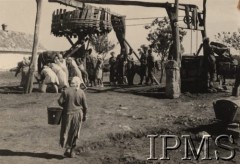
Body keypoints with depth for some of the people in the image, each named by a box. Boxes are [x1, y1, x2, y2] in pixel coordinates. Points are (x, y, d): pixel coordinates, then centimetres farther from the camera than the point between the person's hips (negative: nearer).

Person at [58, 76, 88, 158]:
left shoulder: (66, 91, -7)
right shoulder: (81, 92, -5)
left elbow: (60, 101, -10)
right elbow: (85, 106, -2)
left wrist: (65, 106, 10)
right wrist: (84, 115, 11)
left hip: (68, 114, -1)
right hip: (78, 114, 1)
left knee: (66, 132, 11)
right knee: (74, 133, 11)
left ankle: (67, 148, -1)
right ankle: (71, 151, 17)